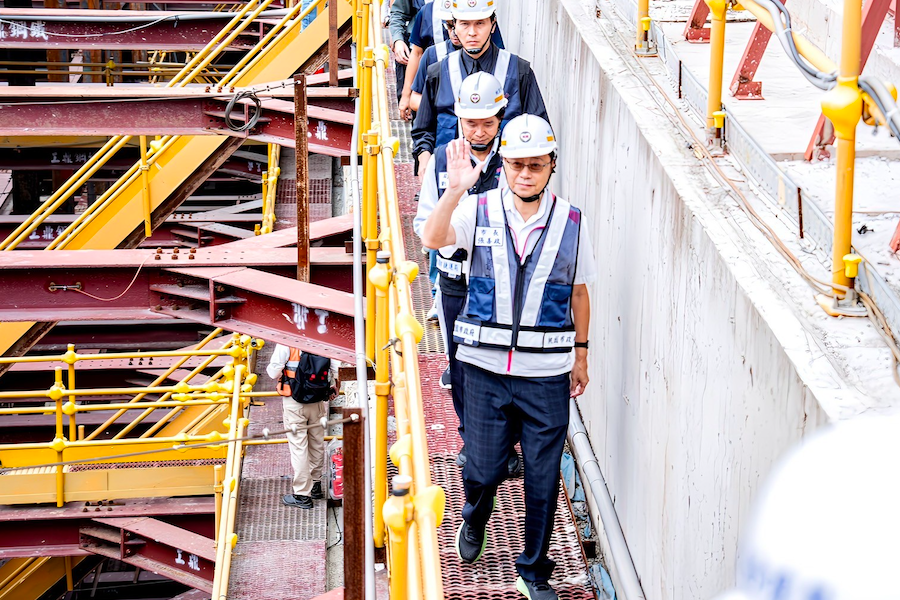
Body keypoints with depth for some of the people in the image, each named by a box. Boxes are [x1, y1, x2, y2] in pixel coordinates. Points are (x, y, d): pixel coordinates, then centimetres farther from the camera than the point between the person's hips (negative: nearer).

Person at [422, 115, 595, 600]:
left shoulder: (570, 221, 0)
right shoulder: (479, 210, -4)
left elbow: (579, 291, 10)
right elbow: (433, 239, -22)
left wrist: (581, 354, 13)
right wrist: (455, 190, -37)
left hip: (547, 373, 1)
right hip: (486, 366, 0)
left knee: (543, 477, 5)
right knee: (483, 468, 7)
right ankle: (474, 523, 42)